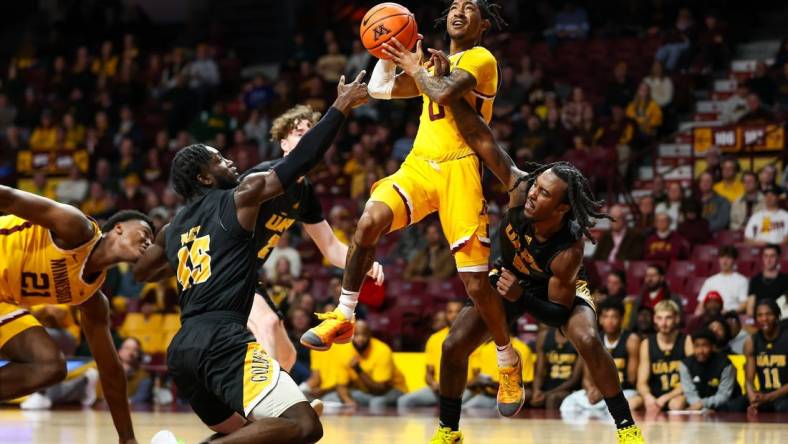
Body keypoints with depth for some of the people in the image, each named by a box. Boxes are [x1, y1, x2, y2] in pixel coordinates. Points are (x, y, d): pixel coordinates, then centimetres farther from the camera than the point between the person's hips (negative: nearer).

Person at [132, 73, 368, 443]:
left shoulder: (174, 228, 22)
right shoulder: (241, 197, 4)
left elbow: (141, 273, 38)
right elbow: (300, 162, 2)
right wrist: (341, 107, 10)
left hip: (182, 349, 8)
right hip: (222, 339, -8)